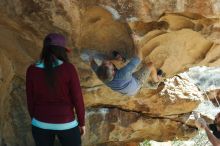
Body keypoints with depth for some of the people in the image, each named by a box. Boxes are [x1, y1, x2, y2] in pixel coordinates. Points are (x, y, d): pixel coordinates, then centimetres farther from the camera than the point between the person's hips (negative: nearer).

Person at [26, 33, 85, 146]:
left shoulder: (32, 70, -9)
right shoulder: (68, 69, -17)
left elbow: (31, 100, -1)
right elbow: (77, 98, -12)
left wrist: (35, 120, 14)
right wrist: (82, 122, 2)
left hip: (41, 124, 3)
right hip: (65, 124, -3)